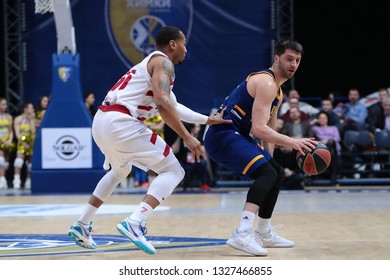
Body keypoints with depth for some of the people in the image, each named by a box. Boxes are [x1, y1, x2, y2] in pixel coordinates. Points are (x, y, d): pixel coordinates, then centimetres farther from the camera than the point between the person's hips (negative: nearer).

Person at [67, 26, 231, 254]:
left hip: (101, 122, 10)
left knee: (120, 172, 36)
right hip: (120, 122, -10)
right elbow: (163, 104, -16)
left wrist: (207, 120, 32)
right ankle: (135, 224, -20)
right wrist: (187, 138, -14)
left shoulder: (150, 63, 29)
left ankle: (82, 225, 36)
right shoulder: (163, 62, -1)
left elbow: (173, 107, 34)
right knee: (173, 171, -3)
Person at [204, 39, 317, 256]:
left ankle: (264, 233, 30)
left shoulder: (278, 91, 18)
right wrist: (292, 142, -30)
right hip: (223, 135, -11)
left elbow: (268, 130, 25)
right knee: (267, 173, -26)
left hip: (237, 136, 11)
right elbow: (259, 129, -26)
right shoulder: (266, 83, -16)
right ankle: (242, 233, -37)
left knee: (277, 173, 19)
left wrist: (268, 158, 20)